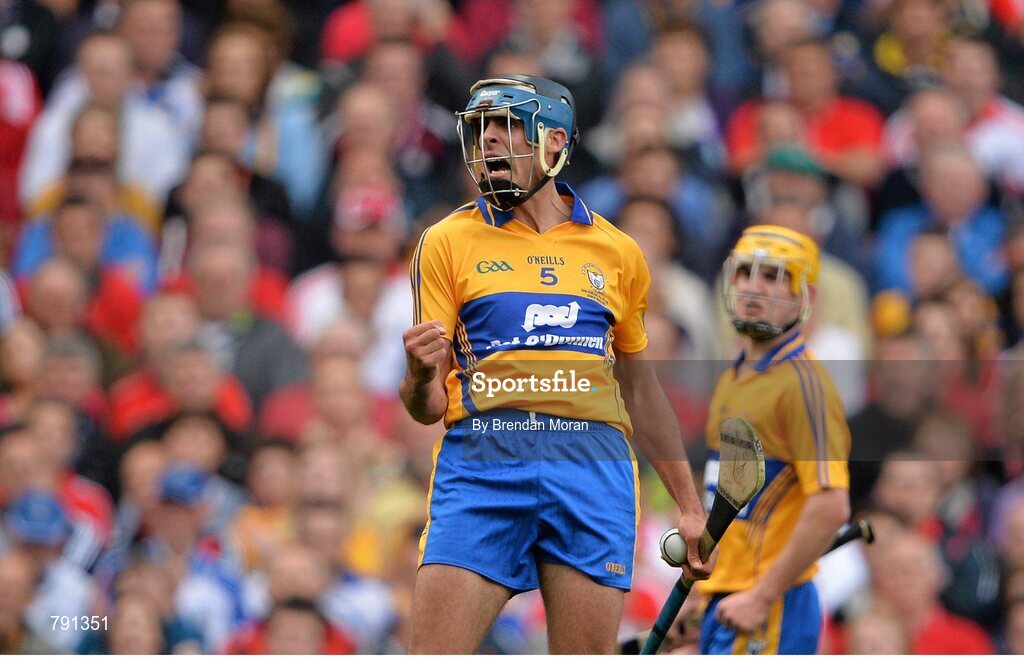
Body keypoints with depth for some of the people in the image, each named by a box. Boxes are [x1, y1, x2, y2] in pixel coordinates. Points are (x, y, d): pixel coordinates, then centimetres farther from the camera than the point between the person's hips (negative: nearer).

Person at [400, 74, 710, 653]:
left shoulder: (617, 252, 16)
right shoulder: (449, 242, 10)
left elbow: (642, 389, 26)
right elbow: (425, 407, 6)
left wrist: (690, 506, 24)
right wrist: (422, 376, -18)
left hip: (595, 466, 2)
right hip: (482, 459, -2)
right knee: (434, 651, -14)